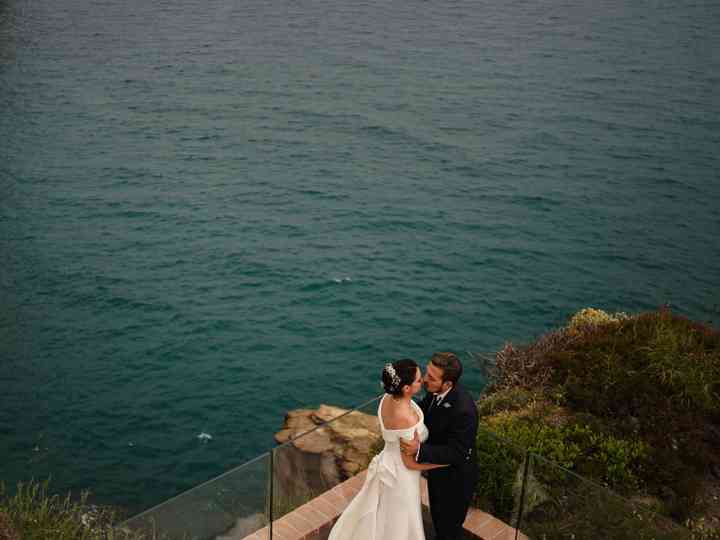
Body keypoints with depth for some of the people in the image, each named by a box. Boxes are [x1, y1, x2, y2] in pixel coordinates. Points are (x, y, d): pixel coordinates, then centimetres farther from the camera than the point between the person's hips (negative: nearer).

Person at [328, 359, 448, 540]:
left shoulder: (388, 398, -13)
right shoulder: (407, 419, -35)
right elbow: (411, 462, -23)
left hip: (388, 463, 8)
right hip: (401, 477, -8)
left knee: (379, 517, 31)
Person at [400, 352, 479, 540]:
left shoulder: (463, 410, -39)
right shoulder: (436, 391, -15)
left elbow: (456, 453, -32)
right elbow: (424, 409, 5)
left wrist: (419, 450, -42)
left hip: (455, 478, -7)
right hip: (437, 469, 7)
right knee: (438, 517, 31)